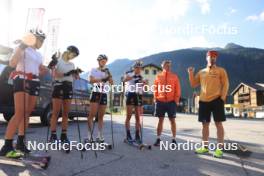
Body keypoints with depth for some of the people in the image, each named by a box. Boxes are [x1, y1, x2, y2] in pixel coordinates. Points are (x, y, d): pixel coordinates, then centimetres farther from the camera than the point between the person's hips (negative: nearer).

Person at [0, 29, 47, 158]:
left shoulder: (38, 55, 23)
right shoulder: (23, 48, 2)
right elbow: (12, 63, -12)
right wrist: (21, 47, -19)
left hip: (34, 83, 8)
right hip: (22, 80, -7)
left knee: (27, 113, 4)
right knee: (19, 114, -18)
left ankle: (20, 143, 11)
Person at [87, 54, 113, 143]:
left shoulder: (107, 71, 16)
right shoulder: (93, 70, 6)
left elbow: (111, 83, 5)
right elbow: (91, 80, -12)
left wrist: (109, 75, -12)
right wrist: (101, 79, -24)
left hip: (104, 94, 4)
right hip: (96, 93, -4)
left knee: (101, 116, 4)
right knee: (92, 115, -11)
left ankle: (100, 136, 8)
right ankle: (89, 135, -5)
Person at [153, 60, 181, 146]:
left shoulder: (174, 76, 5)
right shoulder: (158, 76, 8)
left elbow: (178, 89, 3)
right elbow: (155, 88, 9)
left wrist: (176, 100, -3)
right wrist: (155, 98, 1)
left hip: (171, 102, -1)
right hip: (160, 101, 1)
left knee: (172, 120, 4)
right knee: (160, 120, 7)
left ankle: (174, 139, 14)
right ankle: (158, 139, 14)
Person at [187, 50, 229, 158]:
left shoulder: (221, 70, 5)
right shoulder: (201, 72, 14)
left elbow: (225, 85, 1)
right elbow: (193, 85, 14)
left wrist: (222, 98, -9)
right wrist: (191, 74, 2)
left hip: (216, 100, -3)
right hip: (203, 101, 4)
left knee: (218, 124, -1)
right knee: (205, 124, 8)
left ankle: (219, 149, 8)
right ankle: (205, 147, 19)